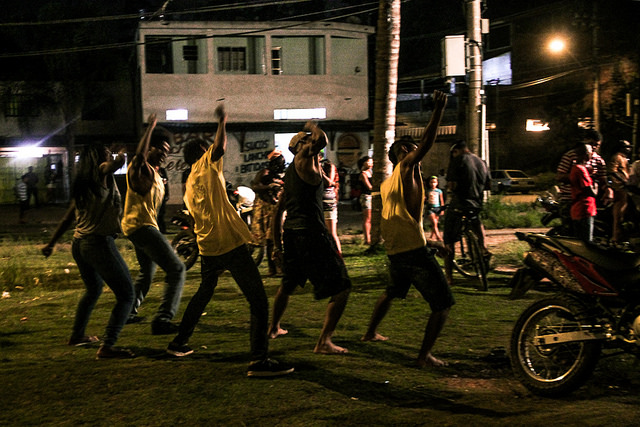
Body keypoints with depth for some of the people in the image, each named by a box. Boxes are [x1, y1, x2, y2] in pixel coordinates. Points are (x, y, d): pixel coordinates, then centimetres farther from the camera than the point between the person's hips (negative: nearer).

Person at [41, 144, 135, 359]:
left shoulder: (80, 187, 15)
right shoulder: (101, 172, -7)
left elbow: (67, 218, 20)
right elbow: (118, 163, -26)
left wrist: (51, 243, 28)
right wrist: (122, 153, -5)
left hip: (79, 244, 9)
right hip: (99, 243, -9)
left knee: (93, 289, 31)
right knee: (126, 295, -5)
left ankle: (77, 335, 43)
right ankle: (107, 347, -13)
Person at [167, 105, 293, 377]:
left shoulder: (189, 186, 19)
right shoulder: (206, 166, -2)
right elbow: (220, 147, -21)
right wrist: (222, 121, -8)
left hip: (207, 248, 8)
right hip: (230, 243, -8)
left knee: (203, 294, 29)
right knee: (258, 300, -8)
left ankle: (179, 343, 37)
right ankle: (259, 360, -15)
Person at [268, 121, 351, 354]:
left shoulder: (289, 174, 21)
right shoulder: (302, 159, -4)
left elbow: (278, 212, 24)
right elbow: (321, 140, -23)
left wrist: (278, 244, 30)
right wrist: (313, 127, 0)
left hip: (290, 233, 9)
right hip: (311, 233, -9)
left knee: (288, 284, 30)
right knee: (341, 288, -5)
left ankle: (274, 328, 46)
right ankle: (324, 341, -13)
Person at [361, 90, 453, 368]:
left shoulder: (386, 184, 20)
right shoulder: (406, 167, -3)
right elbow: (426, 144, -20)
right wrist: (439, 110, -22)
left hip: (394, 252, 9)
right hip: (415, 251, -9)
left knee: (392, 293, 34)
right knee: (443, 305, -4)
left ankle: (370, 333, 46)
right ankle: (425, 355, -8)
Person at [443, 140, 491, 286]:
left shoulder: (457, 161, -9)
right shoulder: (481, 161, 11)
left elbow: (452, 185, -17)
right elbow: (488, 185, 16)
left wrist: (449, 187, 5)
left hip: (459, 204, -5)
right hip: (477, 204, 6)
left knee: (449, 240, 4)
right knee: (475, 219, 39)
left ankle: (448, 275, 2)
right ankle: (484, 248, 22)